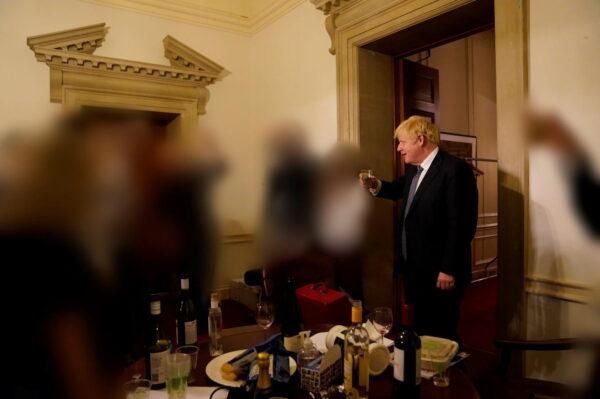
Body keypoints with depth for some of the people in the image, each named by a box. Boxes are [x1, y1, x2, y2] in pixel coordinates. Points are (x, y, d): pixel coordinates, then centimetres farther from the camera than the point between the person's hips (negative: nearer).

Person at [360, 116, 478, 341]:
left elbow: (461, 225, -21)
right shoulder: (414, 168, 8)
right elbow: (401, 189, 28)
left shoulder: (454, 169, -19)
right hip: (413, 268, 8)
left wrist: (449, 270, -20)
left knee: (440, 335, 9)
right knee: (417, 330, 21)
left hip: (439, 273, -8)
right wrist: (376, 186, 7)